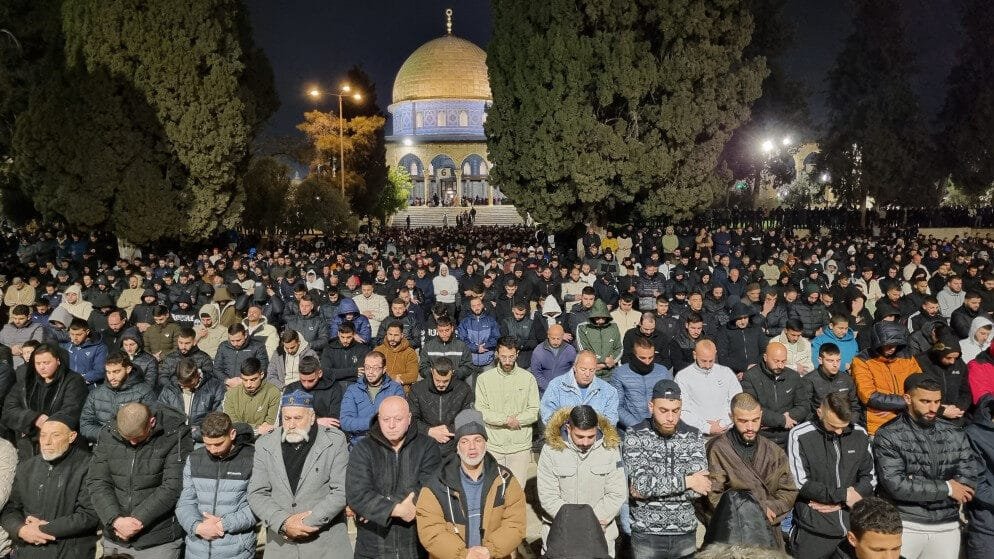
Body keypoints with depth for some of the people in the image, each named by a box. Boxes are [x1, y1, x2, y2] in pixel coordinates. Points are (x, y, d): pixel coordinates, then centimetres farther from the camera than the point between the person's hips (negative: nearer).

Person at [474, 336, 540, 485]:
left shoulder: (528, 378, 3)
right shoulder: (484, 379, 1)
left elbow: (534, 412, -1)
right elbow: (481, 411, -6)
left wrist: (515, 420, -14)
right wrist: (507, 419, -13)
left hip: (520, 446, 0)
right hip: (492, 445, 0)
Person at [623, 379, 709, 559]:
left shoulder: (694, 436, -1)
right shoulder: (635, 436, -8)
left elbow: (699, 489, -11)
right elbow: (640, 483, -21)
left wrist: (651, 489, -16)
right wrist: (686, 481, -17)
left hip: (686, 532, 2)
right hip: (646, 534, -2)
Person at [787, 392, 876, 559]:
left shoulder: (859, 434, 4)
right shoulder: (800, 436, -10)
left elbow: (870, 478, 6)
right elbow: (801, 484, -13)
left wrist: (839, 503, -7)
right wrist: (843, 495, -12)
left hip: (854, 527, 4)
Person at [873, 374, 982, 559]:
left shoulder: (955, 435, 5)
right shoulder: (888, 436, -8)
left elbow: (971, 482, -4)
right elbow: (896, 485, -17)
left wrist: (915, 486, -13)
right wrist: (946, 488, -10)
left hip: (947, 526, 4)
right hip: (904, 526, -4)